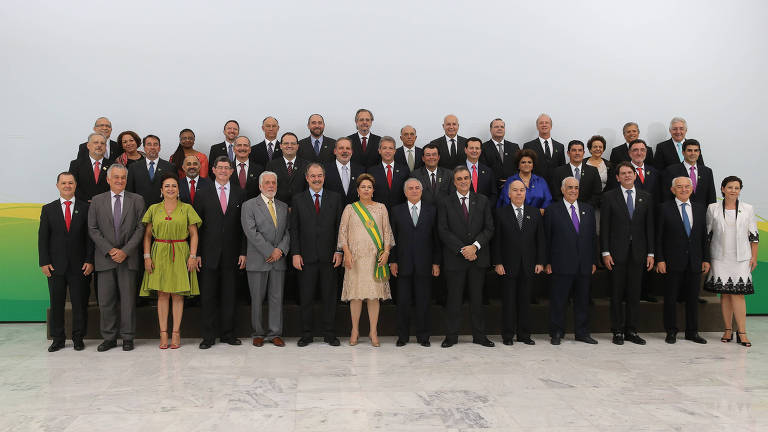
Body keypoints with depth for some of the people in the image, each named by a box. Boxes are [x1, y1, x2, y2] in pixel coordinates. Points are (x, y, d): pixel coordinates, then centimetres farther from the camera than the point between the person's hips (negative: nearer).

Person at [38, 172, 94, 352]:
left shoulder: (85, 208, 5)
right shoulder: (48, 209, 8)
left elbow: (90, 236, 2)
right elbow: (42, 238, 5)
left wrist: (90, 261, -5)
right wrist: (44, 262, -3)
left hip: (79, 265, -1)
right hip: (56, 265, 1)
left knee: (79, 303, 3)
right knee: (56, 303, 7)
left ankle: (78, 338, 15)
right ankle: (57, 339, 18)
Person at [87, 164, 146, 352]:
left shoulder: (137, 200, 4)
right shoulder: (97, 201, 7)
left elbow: (140, 228, 0)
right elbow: (93, 229, 3)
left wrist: (125, 251, -10)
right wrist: (109, 250, -8)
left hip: (128, 258, -1)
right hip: (105, 258, 1)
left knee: (128, 299, 3)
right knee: (105, 301, 4)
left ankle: (127, 338, 13)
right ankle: (109, 338, 16)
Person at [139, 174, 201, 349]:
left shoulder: (187, 208, 4)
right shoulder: (154, 209, 8)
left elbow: (194, 235, 2)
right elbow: (147, 235, 8)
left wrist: (193, 256, -7)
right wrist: (147, 256, -2)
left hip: (180, 255, -1)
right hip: (159, 254, 1)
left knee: (178, 294, 1)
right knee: (162, 294, 2)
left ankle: (176, 333, 8)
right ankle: (163, 334, 7)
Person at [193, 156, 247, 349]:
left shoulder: (240, 193, 7)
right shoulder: (203, 193, 5)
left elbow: (244, 225, 5)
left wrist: (243, 252, 0)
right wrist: (196, 253, -4)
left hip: (231, 254, 1)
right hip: (209, 253, -1)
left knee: (229, 295, 7)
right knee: (208, 296, 3)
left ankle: (227, 333, 17)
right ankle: (208, 336, 13)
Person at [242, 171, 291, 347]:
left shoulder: (283, 206, 14)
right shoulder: (249, 205, 0)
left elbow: (288, 231, 9)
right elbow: (251, 232, -10)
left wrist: (280, 249, -8)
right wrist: (269, 251, -14)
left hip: (279, 260, 4)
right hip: (258, 260, -3)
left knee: (277, 298, 5)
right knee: (257, 299, 4)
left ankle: (275, 334, 14)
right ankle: (258, 333, 16)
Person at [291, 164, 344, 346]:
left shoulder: (335, 198, 7)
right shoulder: (298, 199, 6)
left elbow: (340, 227, 5)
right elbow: (294, 228, 4)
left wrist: (339, 251, -3)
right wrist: (295, 253, -4)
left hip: (329, 256, 0)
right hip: (306, 256, 0)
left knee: (329, 296, 6)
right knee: (306, 297, 5)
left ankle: (329, 333, 17)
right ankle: (306, 334, 16)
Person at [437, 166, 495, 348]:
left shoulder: (482, 201, 8)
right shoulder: (445, 203, 3)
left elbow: (489, 228, 2)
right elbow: (443, 231, -5)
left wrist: (475, 246, -12)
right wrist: (462, 250, -13)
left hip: (478, 257, 2)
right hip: (455, 258, -1)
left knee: (477, 298, 8)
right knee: (453, 298, 3)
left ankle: (479, 335, 19)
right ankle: (451, 336, 14)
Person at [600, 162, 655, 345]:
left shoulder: (646, 197, 9)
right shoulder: (609, 197, 1)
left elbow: (649, 226, 8)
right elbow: (604, 227, -2)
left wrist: (650, 253, 3)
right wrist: (605, 252, -8)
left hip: (638, 253, 2)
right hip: (617, 253, -2)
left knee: (634, 294, 7)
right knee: (617, 294, 3)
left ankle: (631, 331, 16)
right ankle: (618, 332, 12)